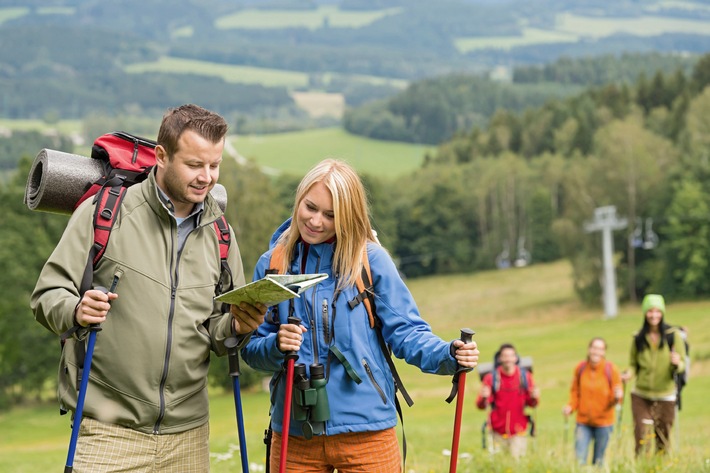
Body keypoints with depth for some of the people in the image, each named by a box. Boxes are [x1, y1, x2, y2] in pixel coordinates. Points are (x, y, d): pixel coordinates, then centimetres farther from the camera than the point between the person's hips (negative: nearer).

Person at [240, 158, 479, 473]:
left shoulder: (371, 259, -3)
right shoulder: (271, 265, 5)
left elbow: (405, 331, -2)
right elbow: (251, 349, 7)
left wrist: (448, 356, -21)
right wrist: (275, 346, -15)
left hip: (366, 433, -2)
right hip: (293, 437, 3)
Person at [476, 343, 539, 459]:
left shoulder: (525, 376, 2)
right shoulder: (491, 378, -3)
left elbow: (532, 404, 7)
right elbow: (481, 406, -4)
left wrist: (534, 398, -15)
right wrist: (483, 398, -26)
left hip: (518, 432, 1)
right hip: (497, 432, -1)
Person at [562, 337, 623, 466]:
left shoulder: (611, 369, -9)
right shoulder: (580, 368, -4)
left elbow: (617, 396, -4)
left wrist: (617, 397, -27)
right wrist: (570, 407, -8)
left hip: (603, 423, -1)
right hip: (583, 422, 1)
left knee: (598, 462, 9)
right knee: (579, 460, -5)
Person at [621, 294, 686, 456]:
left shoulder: (674, 336, -2)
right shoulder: (638, 338, 3)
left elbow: (682, 364, -1)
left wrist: (677, 363, -24)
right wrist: (629, 374, -11)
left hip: (665, 395, -1)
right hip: (641, 395, 1)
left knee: (663, 439, 6)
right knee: (642, 438, -8)